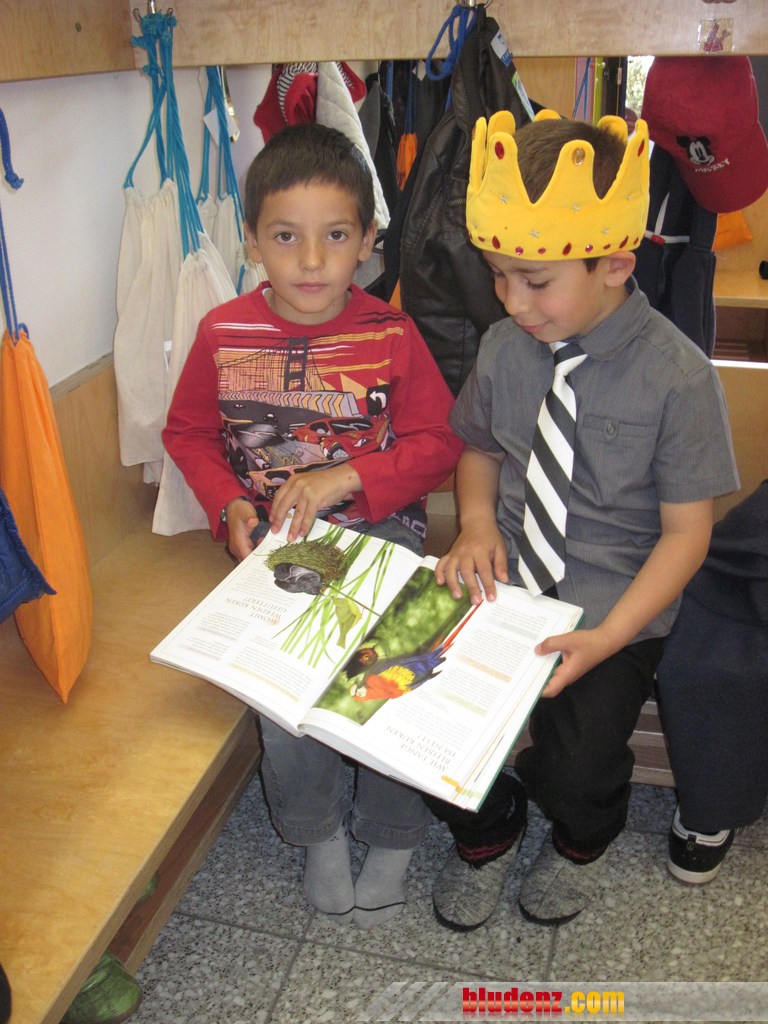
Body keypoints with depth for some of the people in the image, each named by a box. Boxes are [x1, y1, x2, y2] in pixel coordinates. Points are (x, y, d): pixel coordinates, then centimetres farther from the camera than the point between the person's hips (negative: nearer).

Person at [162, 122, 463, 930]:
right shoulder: (223, 334, -2)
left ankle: (390, 839, 19)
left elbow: (438, 442, -3)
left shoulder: (390, 335, -7)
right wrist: (229, 506, -7)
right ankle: (317, 833, 19)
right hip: (274, 540, 1)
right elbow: (188, 433, 10)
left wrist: (344, 478, -17)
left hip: (378, 531, -1)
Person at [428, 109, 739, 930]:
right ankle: (484, 836, 23)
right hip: (506, 582, 4)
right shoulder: (504, 346, -1)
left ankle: (580, 843, 24)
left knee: (575, 769, -18)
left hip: (613, 606, -4)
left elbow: (686, 531, -10)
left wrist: (608, 637, -21)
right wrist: (477, 525, -4)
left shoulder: (677, 376, -15)